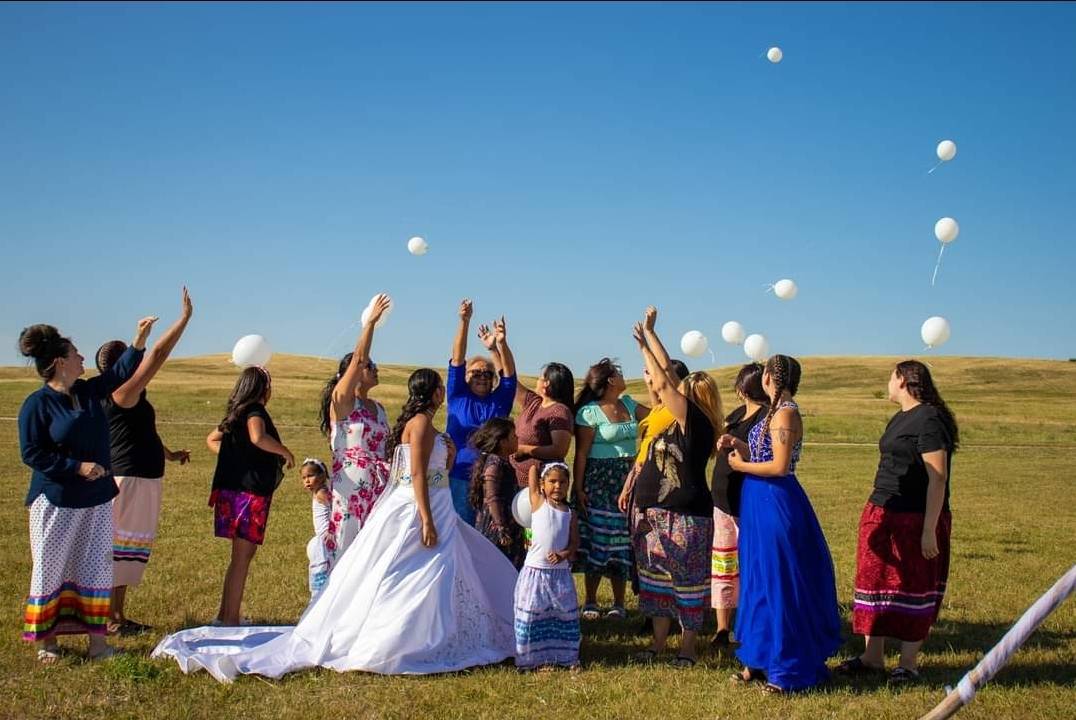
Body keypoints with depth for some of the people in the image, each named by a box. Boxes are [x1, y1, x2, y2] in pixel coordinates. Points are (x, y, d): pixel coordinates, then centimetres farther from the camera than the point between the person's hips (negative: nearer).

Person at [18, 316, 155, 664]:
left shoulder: (88, 391, 7)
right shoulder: (37, 404, -13)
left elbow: (120, 372, 19)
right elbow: (31, 453, -15)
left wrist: (140, 338, 12)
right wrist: (77, 467, -19)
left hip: (97, 500, 7)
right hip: (56, 503, -6)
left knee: (97, 569, 6)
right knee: (51, 570, 3)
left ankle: (97, 641, 12)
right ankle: (46, 641, 16)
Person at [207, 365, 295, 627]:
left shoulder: (237, 414, 16)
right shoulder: (254, 411, -12)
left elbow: (212, 440, 28)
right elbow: (257, 437, -33)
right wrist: (285, 451, -19)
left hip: (235, 488, 9)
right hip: (250, 492, -9)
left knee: (244, 553, 17)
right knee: (242, 556, -5)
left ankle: (224, 615, 23)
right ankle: (230, 619, -2)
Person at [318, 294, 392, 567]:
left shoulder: (378, 408, 18)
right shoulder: (341, 400, -3)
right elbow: (358, 359, -14)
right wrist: (371, 321, -13)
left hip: (379, 487, 7)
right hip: (350, 485, -7)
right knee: (348, 547, -5)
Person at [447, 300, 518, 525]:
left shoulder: (499, 401, 8)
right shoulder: (458, 397, 5)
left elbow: (509, 372, -5)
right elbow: (457, 359, -3)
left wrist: (501, 345, -24)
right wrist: (464, 321, -14)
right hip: (460, 479, -2)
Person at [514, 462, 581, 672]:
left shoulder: (570, 513, 5)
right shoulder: (538, 503, -2)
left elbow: (574, 541, 2)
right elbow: (532, 471, -2)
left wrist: (563, 555, -14)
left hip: (561, 572, 3)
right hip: (536, 570, -3)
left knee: (565, 614, 10)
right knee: (534, 615, 2)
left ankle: (567, 657, 21)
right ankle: (539, 658, 12)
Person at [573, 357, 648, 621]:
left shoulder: (628, 404, 11)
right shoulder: (590, 412, -9)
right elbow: (581, 454, -10)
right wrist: (578, 488, -14)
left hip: (627, 481, 6)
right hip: (599, 481, -5)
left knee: (622, 539, 6)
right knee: (597, 537, -1)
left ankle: (619, 604, 12)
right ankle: (590, 603, 10)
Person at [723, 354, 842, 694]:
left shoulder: (785, 413, -17)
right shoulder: (776, 412, 12)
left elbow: (780, 466, -22)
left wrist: (742, 466, -11)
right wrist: (739, 445, 5)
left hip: (775, 504, -10)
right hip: (762, 503, 10)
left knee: (779, 583, -2)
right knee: (761, 581, 14)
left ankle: (788, 670, 8)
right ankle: (762, 660, 24)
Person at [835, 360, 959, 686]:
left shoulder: (929, 420, -15)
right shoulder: (899, 419, 15)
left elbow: (938, 478, -19)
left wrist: (929, 530, -22)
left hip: (914, 520, -9)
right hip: (881, 513, 9)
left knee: (911, 589, 1)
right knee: (874, 582, 10)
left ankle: (908, 662, 12)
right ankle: (873, 656, 20)